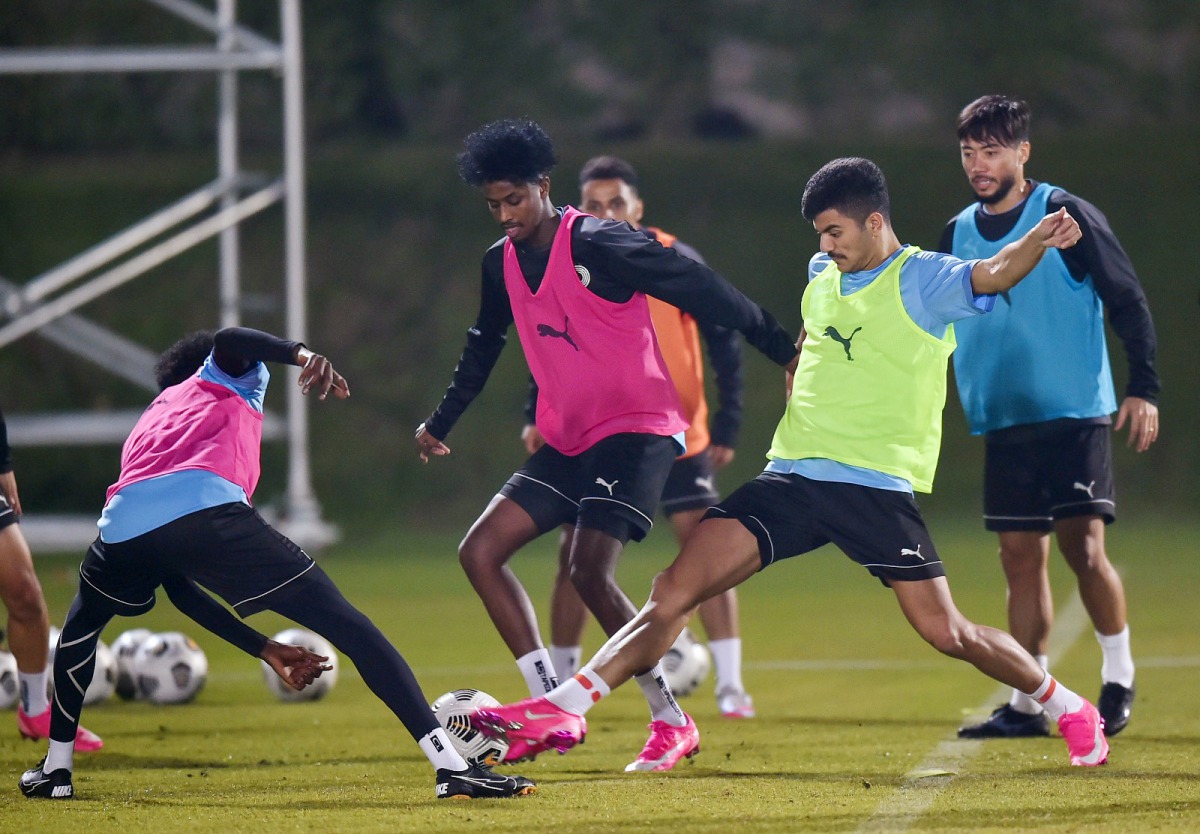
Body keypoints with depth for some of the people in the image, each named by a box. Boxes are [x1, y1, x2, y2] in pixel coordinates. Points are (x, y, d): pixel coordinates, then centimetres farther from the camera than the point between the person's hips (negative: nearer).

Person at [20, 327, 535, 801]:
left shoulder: (145, 432, 43)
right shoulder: (225, 381, 33)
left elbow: (177, 586, 39)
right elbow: (229, 340, 4)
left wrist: (265, 650, 41)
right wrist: (303, 355, -13)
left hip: (124, 526, 5)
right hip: (206, 508, -5)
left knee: (82, 624, 39)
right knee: (345, 625, 0)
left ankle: (56, 770, 35)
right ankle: (451, 766, -10)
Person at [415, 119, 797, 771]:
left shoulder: (597, 244, -15)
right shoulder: (501, 263, 8)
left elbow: (699, 289, -15)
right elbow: (483, 346, 26)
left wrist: (783, 348, -15)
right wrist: (440, 424, 35)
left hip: (636, 429, -8)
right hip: (567, 442, 8)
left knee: (590, 571, -22)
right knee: (479, 552, -3)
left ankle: (671, 722, -10)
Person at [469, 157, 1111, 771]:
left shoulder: (923, 280, -6)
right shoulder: (822, 276, 14)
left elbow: (990, 275, -26)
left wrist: (1038, 242, -44)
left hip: (878, 485, -5)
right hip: (793, 474, 5)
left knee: (946, 634, -7)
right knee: (677, 588, -7)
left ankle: (1071, 711, 16)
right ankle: (564, 709, -8)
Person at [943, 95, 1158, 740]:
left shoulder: (1065, 216, -5)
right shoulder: (958, 235, 11)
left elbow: (1127, 299, -4)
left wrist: (1143, 387, -10)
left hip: (1075, 413, -5)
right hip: (1003, 421, 5)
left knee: (1081, 544, -13)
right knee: (1021, 556, 4)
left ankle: (1119, 677, 4)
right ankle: (1026, 705, 9)